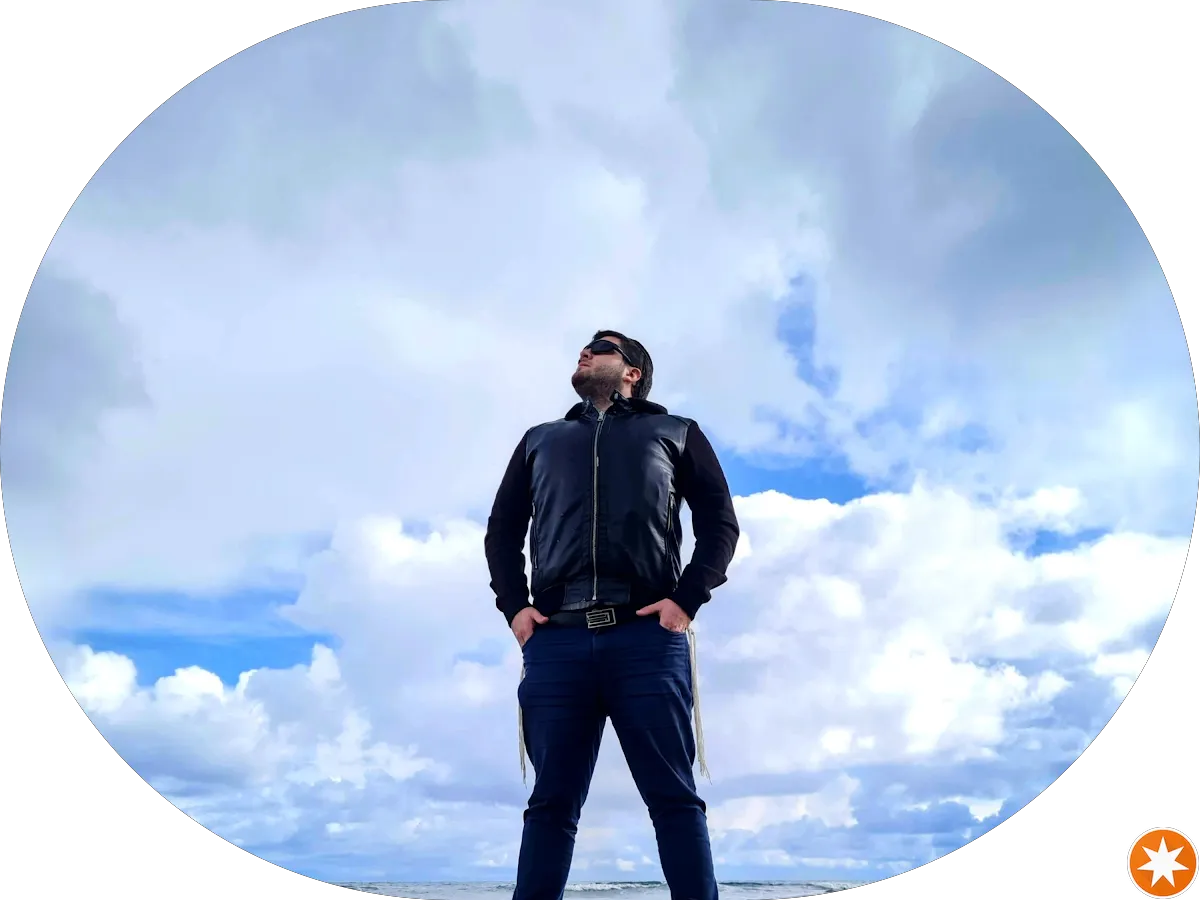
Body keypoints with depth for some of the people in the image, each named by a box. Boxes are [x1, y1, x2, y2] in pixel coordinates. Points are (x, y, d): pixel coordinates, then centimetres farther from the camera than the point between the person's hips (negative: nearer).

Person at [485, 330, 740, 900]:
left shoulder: (675, 433, 20)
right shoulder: (540, 440, 27)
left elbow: (719, 521, 10)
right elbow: (502, 531, 22)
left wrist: (687, 599, -6)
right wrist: (513, 606, 5)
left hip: (647, 636, -2)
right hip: (555, 640, 2)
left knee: (674, 797, -4)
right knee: (551, 802, 1)